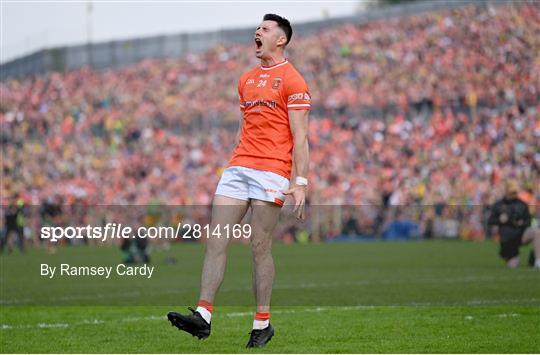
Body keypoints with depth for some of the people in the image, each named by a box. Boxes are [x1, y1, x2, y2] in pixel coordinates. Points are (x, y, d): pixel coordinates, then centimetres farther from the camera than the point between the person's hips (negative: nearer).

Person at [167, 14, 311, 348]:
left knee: (260, 247, -6)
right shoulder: (247, 80, 20)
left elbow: (300, 137, -7)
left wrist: (300, 183, -14)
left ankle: (262, 324, 3)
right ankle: (203, 316, -8)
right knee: (216, 241, -5)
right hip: (239, 167, 7)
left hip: (272, 171, -7)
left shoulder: (292, 80, -2)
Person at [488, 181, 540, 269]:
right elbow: (490, 221, 5)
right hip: (507, 240, 0)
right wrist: (499, 220, -15)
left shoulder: (522, 205, 8)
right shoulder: (498, 205, 7)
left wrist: (522, 223, -15)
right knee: (513, 266, -11)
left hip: (521, 235, 0)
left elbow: (528, 221, 8)